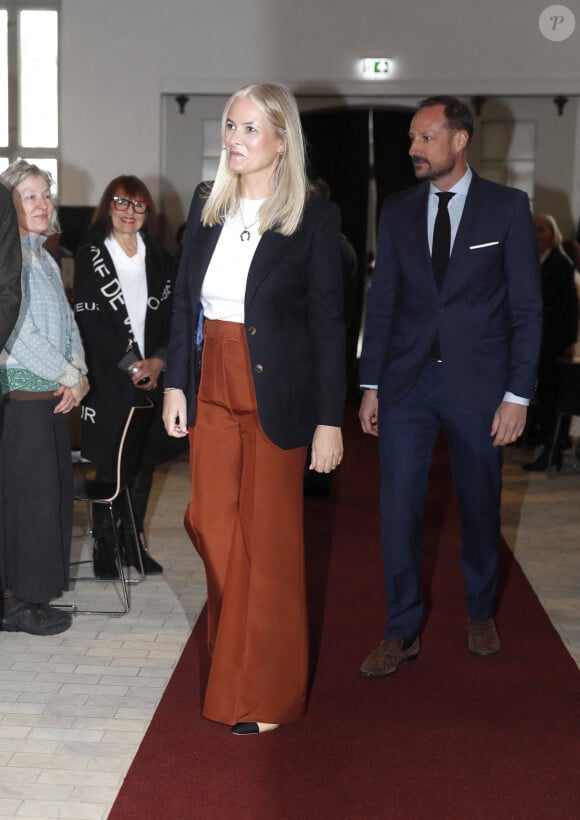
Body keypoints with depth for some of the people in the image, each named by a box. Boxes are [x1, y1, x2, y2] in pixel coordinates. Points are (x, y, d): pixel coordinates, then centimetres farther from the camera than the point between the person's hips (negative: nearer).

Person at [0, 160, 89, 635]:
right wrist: (69, 376, -11)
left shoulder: (45, 259, 18)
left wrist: (78, 373, 0)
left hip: (53, 396, 8)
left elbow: (66, 322, 18)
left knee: (54, 489, 10)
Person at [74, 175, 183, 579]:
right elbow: (90, 321, -9)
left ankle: (132, 540, 21)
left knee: (145, 462, 9)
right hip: (109, 379, -4)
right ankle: (104, 545, 13)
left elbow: (175, 316, 7)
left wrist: (159, 360, -9)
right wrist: (131, 364, -14)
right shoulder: (90, 257, -1)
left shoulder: (161, 259, 10)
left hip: (153, 376, 4)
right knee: (110, 465, 1)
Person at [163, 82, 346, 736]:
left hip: (276, 394, -4)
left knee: (269, 539, 3)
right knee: (214, 529, 8)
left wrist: (330, 419, -10)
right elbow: (184, 301, 11)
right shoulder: (205, 205, 8)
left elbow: (327, 322, -8)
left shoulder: (313, 217, -7)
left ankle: (266, 694, 17)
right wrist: (176, 382, 4)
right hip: (212, 388, 5)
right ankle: (231, 663, 28)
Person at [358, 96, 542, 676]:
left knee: (480, 507, 11)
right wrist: (370, 384, 4)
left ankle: (480, 613, 33)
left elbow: (526, 307, -3)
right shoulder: (398, 211, 7)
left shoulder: (507, 208, -2)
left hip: (477, 383, -2)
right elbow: (382, 302, 9)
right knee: (398, 507, -2)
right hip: (407, 382, 2)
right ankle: (402, 633, 10)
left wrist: (517, 394, -8)